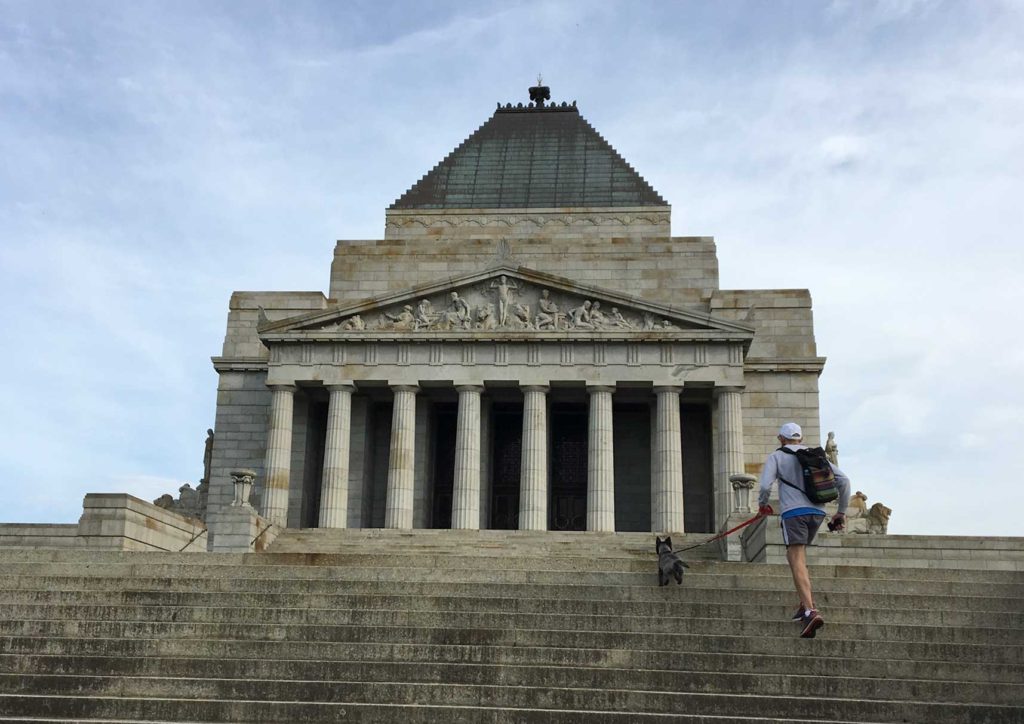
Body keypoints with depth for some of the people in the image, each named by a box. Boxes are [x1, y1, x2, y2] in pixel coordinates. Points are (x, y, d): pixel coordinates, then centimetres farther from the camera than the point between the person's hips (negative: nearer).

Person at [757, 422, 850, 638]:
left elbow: (765, 485, -6)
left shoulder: (776, 456, 7)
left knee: (797, 562, -9)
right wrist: (841, 511, 18)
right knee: (795, 555, 22)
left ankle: (810, 611, -23)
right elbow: (843, 480, 12)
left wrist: (762, 505, 14)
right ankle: (807, 602, 15)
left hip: (793, 512, -5)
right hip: (817, 511, 5)